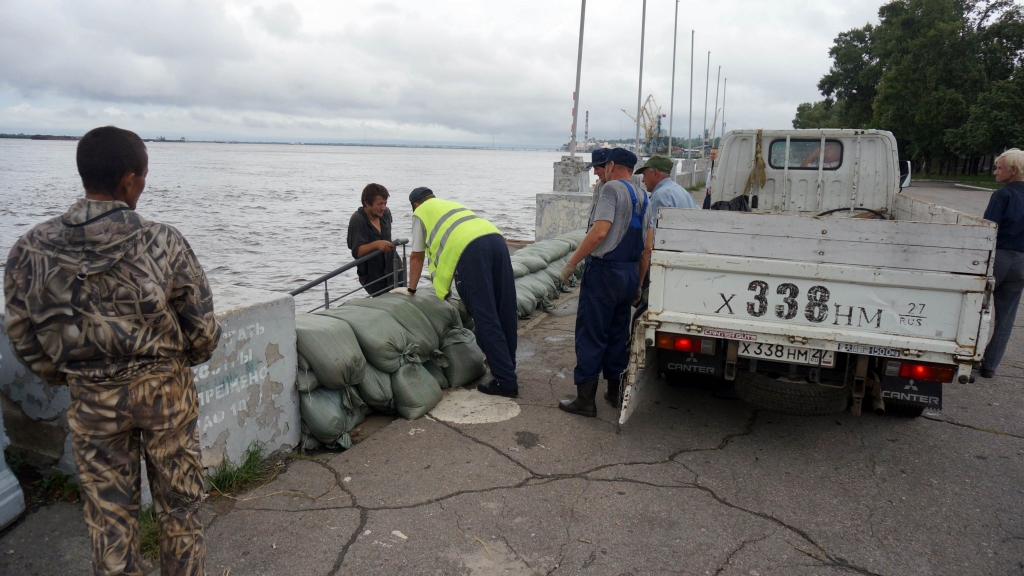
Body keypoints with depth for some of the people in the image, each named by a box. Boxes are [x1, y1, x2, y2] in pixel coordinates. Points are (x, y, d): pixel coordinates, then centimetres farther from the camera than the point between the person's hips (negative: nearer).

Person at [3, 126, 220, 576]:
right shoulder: (164, 243, -17)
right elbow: (202, 329, -9)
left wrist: (69, 378, 18)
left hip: (92, 400, 2)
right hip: (166, 388, -1)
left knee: (110, 518, 16)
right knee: (179, 507, 16)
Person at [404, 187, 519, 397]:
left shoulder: (420, 213, 23)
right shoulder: (452, 204, 40)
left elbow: (416, 256, 27)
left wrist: (411, 290, 39)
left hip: (470, 248, -7)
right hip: (495, 238, 7)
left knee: (486, 319, -5)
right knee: (506, 312, 11)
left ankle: (506, 382, -5)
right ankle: (506, 369, 23)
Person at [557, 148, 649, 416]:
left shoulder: (612, 188, -10)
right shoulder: (642, 197, 14)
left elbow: (599, 233, -22)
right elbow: (647, 247, 14)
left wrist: (572, 262, -16)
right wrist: (639, 282, 21)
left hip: (604, 271, -8)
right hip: (629, 273, 8)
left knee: (590, 336, -3)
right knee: (618, 334, 16)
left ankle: (585, 399, 1)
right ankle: (615, 391, 25)